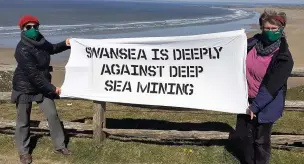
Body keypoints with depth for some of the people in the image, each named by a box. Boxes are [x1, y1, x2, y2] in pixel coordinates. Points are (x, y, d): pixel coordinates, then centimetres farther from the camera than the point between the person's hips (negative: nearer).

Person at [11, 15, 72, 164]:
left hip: (42, 86, 7)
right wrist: (52, 89, -23)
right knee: (23, 121, 9)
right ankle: (23, 151, 26)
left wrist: (65, 44, 1)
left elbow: (51, 49, 21)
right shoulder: (23, 49, -27)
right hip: (25, 88, -6)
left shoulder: (40, 41, -3)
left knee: (52, 115, 6)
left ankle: (59, 146, 21)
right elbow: (34, 75, -28)